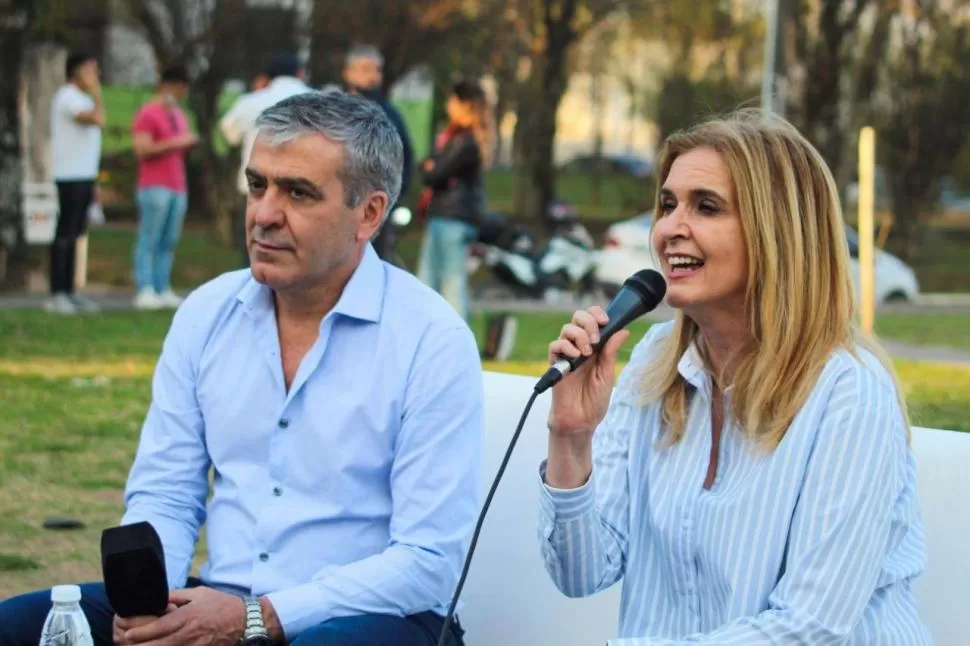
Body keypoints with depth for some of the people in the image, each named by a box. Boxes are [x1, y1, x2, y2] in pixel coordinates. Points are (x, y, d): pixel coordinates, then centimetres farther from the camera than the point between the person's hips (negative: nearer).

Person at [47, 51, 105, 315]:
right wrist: (96, 92, -12)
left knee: (73, 234, 10)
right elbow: (98, 120, -26)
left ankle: (69, 292, 14)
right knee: (65, 235, -8)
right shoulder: (68, 97, -11)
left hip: (84, 176, 9)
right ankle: (57, 294, -7)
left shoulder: (82, 99, 20)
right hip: (71, 176, -9)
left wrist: (93, 181, 18)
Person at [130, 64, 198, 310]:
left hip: (177, 188, 7)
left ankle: (163, 290, 1)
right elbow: (142, 150, -13)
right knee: (149, 240, -9)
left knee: (169, 242, 2)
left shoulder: (179, 116, 22)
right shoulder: (147, 114, -4)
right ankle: (145, 290, -12)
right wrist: (174, 142, -15)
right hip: (155, 187, -7)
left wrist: (189, 144, 8)